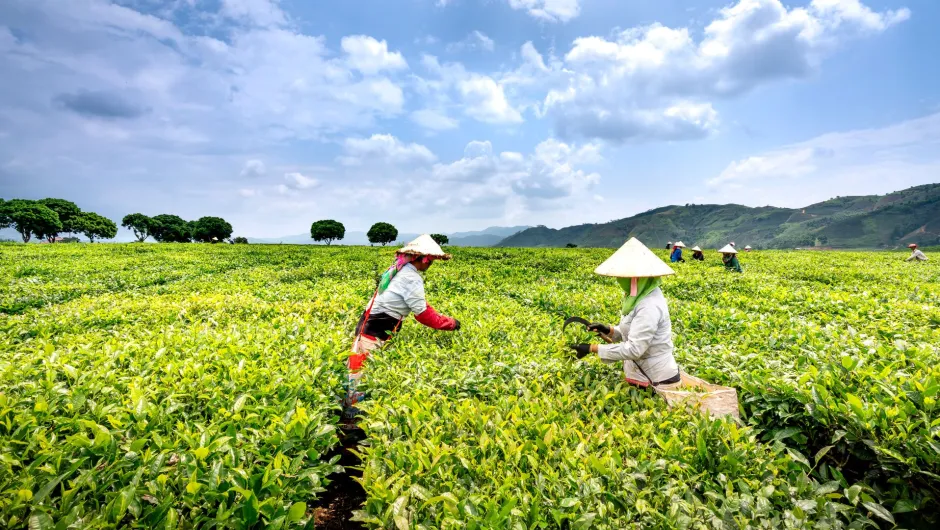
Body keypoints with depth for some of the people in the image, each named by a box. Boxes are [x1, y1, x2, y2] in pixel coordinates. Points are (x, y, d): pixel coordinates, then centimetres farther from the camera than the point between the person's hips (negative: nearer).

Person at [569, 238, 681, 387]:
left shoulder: (649, 306, -27)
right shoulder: (641, 296, 3)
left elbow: (634, 349, -28)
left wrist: (592, 348, -25)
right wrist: (608, 330, -5)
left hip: (657, 380, -9)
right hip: (642, 375, 9)